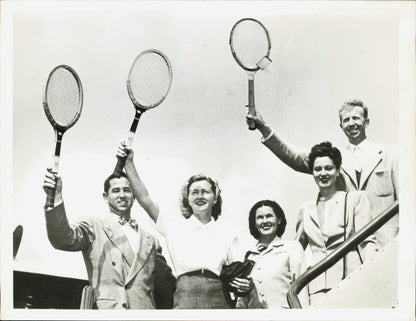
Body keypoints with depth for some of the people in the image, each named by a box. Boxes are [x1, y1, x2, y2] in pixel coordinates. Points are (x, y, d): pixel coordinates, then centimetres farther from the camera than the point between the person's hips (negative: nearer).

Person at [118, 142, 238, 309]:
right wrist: (129, 162, -2)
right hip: (185, 300, -1)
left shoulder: (227, 234, 10)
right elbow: (145, 199, 2)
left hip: (220, 302, 1)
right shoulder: (176, 226, 8)